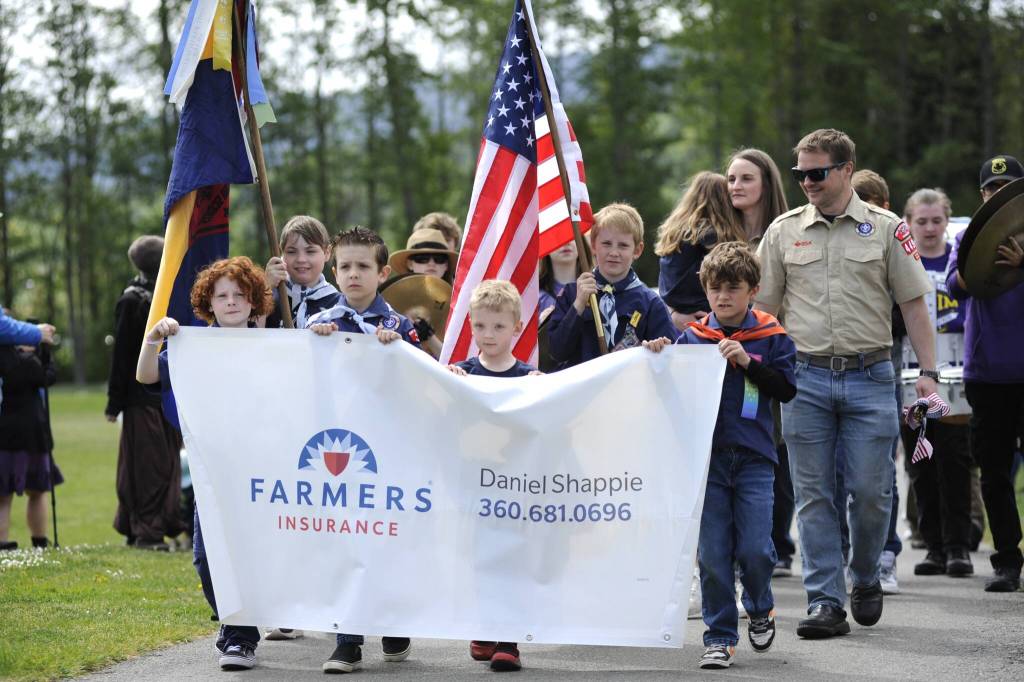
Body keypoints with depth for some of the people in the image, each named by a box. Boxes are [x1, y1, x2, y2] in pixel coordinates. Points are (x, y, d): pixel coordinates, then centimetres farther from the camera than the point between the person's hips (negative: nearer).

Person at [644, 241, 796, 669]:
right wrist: (658, 357, -9)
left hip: (754, 458, -1)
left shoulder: (771, 337, 2)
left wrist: (748, 361, -15)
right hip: (706, 456, 1)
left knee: (754, 549, -4)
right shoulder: (693, 338, 5)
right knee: (712, 553, 1)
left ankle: (760, 609, 26)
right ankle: (719, 637, 10)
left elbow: (787, 389, -5)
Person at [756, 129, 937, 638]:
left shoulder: (885, 228, 3)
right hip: (805, 377, 1)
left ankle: (865, 579, 24)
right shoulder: (784, 231, 8)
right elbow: (764, 308, 11)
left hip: (869, 376, -1)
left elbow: (913, 304, 4)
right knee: (813, 496, 0)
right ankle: (825, 602, 3)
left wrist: (928, 371, -3)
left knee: (871, 490, -1)